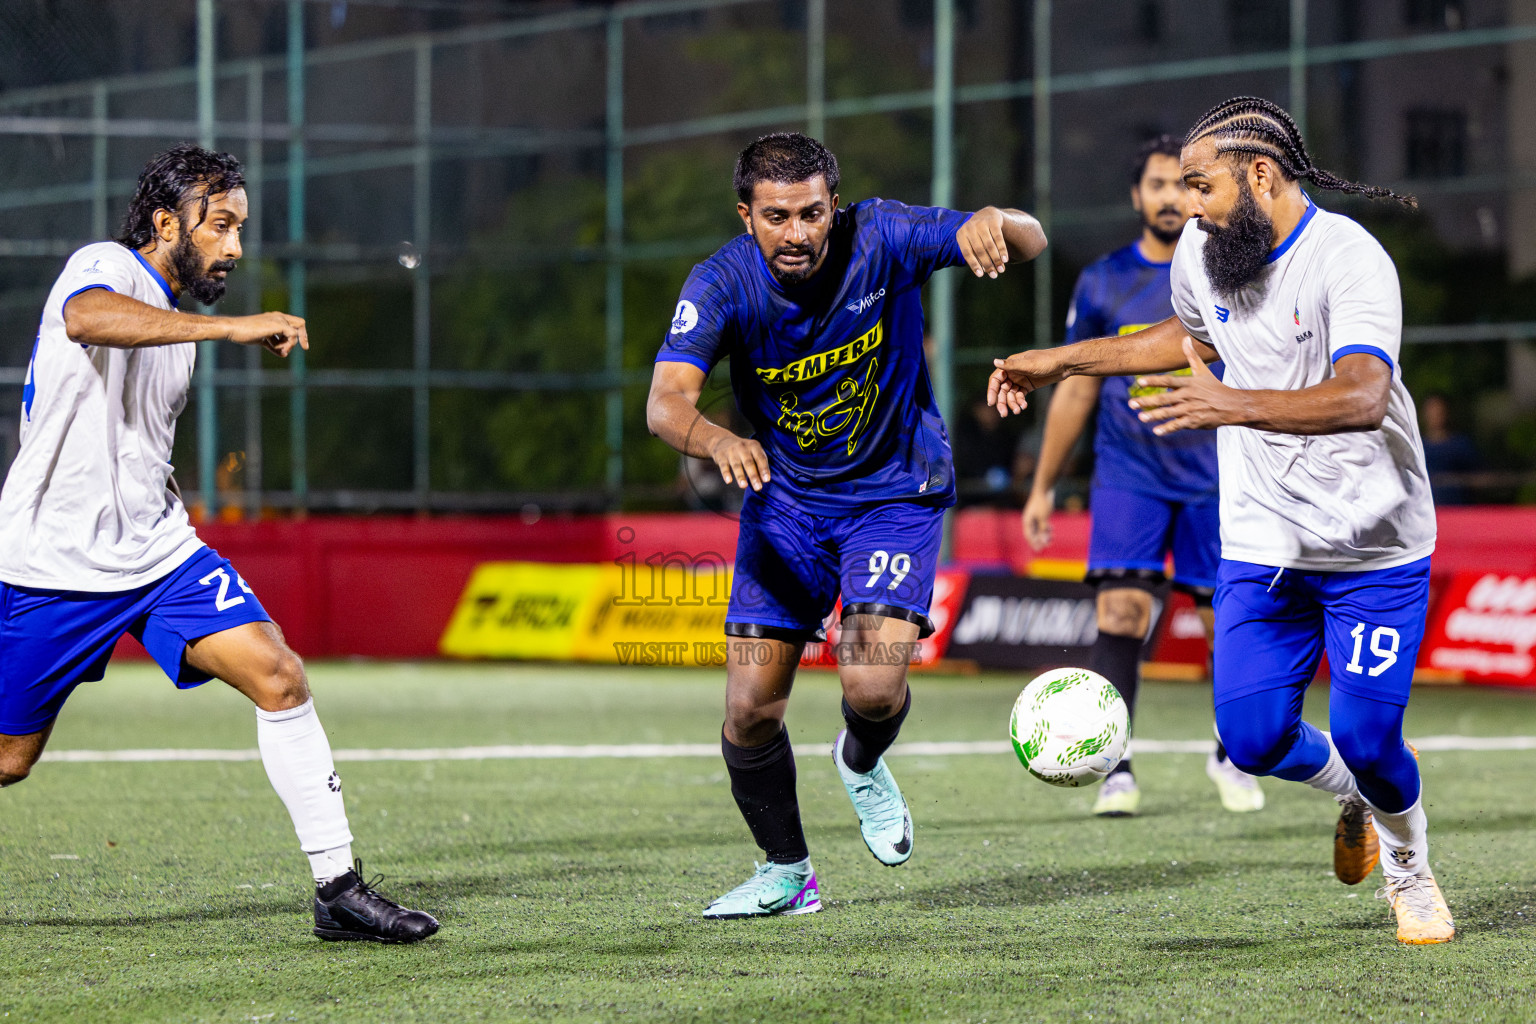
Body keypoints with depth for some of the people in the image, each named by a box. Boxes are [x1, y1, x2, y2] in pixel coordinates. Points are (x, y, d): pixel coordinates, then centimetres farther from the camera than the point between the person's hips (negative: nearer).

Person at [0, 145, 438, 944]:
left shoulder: (174, 312, 15)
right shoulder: (104, 267, -12)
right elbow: (87, 318, -39)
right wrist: (228, 328, -45)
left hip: (158, 549, 7)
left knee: (280, 678, -11)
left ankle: (338, 889, -8)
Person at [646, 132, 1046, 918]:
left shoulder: (880, 239, -20)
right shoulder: (724, 283, -19)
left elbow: (1029, 241, -24)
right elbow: (665, 401, -31)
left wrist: (995, 224, -49)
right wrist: (717, 441, -54)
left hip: (895, 490, -2)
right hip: (785, 494, 2)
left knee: (874, 688, -20)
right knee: (750, 710, -4)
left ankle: (863, 764, 17)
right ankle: (786, 873, 20)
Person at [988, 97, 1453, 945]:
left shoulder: (1349, 260, -21)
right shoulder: (1202, 253, 1)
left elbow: (1363, 397, -38)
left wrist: (1232, 406, -51)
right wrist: (1063, 362, 21)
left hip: (1375, 547, -5)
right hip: (1262, 546, 5)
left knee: (1366, 737, -10)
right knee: (1254, 736, -8)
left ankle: (1411, 873, 23)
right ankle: (1353, 797, 27)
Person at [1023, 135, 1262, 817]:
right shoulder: (1102, 282, 4)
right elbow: (1076, 391, 11)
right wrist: (1043, 486, 13)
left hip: (1215, 479, 0)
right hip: (1128, 474, 0)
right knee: (1121, 614, -15)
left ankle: (1230, 756, 24)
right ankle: (1116, 770, -11)